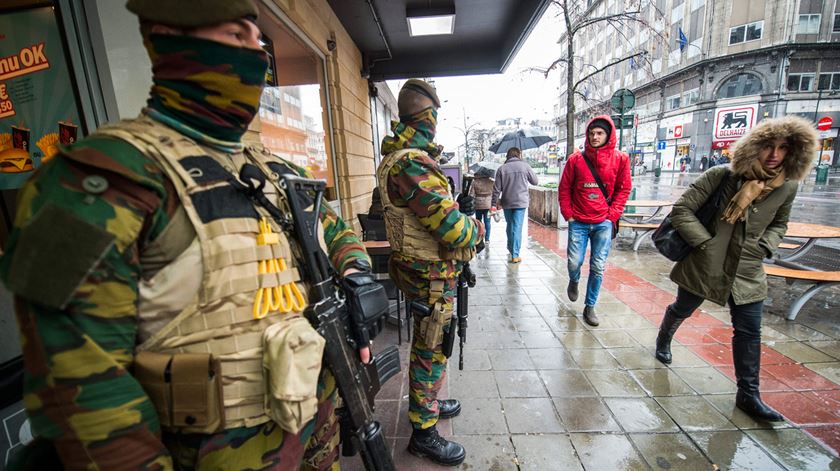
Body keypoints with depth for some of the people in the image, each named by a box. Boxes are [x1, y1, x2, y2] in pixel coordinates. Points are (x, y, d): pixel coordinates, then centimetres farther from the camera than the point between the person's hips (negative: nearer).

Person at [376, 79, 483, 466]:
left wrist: (459, 206, 3)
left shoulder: (406, 157, 8)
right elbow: (453, 228, -28)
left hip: (429, 272, 10)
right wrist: (477, 228, -7)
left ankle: (428, 402, 46)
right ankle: (423, 432, 27)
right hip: (431, 276, -10)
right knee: (430, 352, 6)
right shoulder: (410, 165, -25)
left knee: (429, 347, 24)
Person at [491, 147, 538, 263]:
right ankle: (515, 255, -2)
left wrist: (494, 204, 4)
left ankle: (510, 248, 33)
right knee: (517, 227, -1)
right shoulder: (525, 165, -3)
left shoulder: (502, 168, 0)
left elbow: (496, 189, -2)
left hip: (506, 203, 2)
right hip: (521, 202, -2)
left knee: (510, 225, 20)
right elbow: (535, 181, 7)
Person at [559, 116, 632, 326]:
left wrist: (612, 215, -2)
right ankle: (574, 282, 35)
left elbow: (623, 189, 6)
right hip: (578, 222, 0)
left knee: (598, 267, 4)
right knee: (574, 262, -1)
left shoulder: (620, 159, 1)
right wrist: (568, 215, 0)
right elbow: (564, 189, 4)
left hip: (604, 222, 1)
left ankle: (590, 306, 19)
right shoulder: (576, 159, -1)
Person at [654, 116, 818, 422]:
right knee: (681, 310, 18)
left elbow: (779, 224, 17)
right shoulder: (722, 176, -16)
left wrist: (766, 247, -1)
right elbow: (682, 210, -18)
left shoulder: (787, 187, 0)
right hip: (704, 267, -4)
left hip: (747, 273, 4)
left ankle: (748, 395, 21)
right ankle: (663, 341, 47)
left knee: (749, 333, 8)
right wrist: (706, 242, -19)